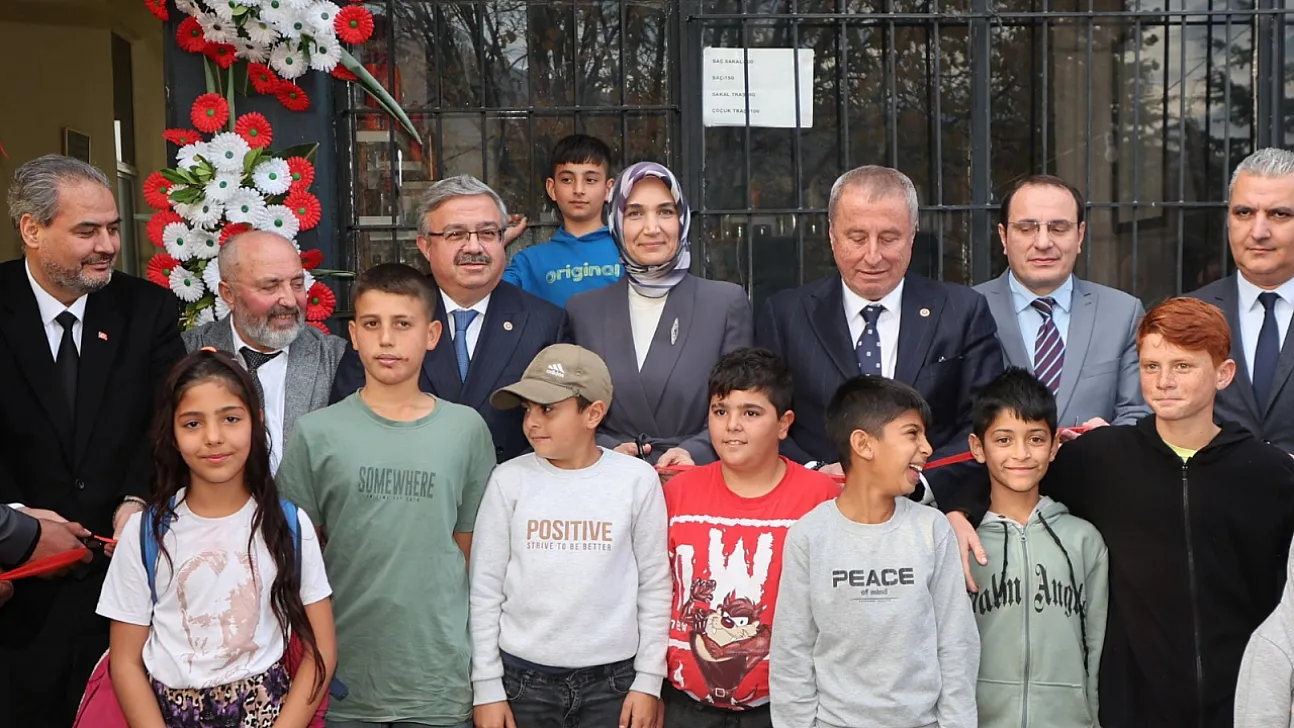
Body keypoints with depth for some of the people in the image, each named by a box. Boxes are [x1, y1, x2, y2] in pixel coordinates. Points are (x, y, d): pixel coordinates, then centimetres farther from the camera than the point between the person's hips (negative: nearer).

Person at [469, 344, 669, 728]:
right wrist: (487, 686, 0)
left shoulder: (637, 480, -3)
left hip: (613, 679, 0)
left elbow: (655, 586, 1)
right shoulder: (510, 480, -3)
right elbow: (486, 588, 1)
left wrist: (649, 680, 1)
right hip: (522, 677, 1)